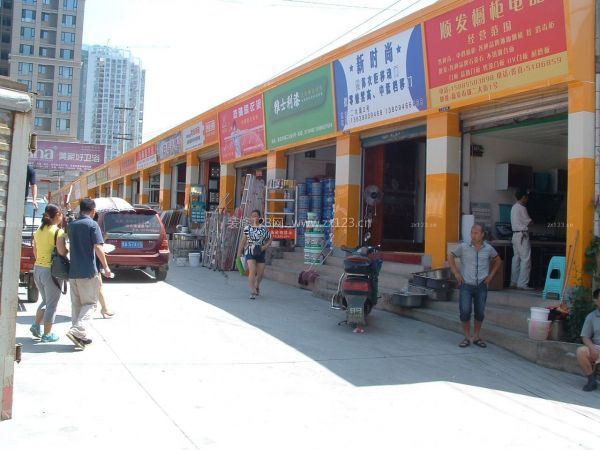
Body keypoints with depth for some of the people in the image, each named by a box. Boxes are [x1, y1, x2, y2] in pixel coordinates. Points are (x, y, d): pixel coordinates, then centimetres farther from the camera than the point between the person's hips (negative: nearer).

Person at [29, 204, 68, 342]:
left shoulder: (38, 231, 8)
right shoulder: (58, 232, -14)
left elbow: (35, 253, 13)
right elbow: (62, 252, -21)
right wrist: (68, 248, -2)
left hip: (37, 269, 7)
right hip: (51, 270, -7)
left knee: (45, 301, 24)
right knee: (51, 304, 5)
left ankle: (36, 325, 15)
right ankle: (47, 334, 10)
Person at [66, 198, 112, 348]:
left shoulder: (72, 225, 13)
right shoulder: (92, 225, -9)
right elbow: (98, 247, -16)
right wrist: (106, 267, -11)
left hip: (73, 271, 7)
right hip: (88, 271, -7)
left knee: (76, 304, 11)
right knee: (90, 302, 0)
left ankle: (81, 336, 13)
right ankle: (77, 330, -16)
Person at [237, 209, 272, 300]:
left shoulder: (264, 228, 2)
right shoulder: (247, 228, 1)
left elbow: (269, 240, 7)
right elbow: (243, 241, 6)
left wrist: (264, 247, -11)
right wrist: (239, 252, 6)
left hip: (260, 253, 2)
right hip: (250, 252, -2)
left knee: (260, 273, 11)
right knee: (252, 271, -16)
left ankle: (257, 286, 40)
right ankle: (252, 291, -15)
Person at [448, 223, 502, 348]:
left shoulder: (488, 249, 2)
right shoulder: (463, 247, -4)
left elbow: (498, 261, 18)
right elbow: (450, 256, 8)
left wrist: (491, 275, 9)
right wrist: (456, 273, 1)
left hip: (481, 286, 2)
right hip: (466, 285, -2)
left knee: (480, 313, 7)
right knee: (465, 312, -7)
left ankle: (477, 337, 23)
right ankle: (466, 338, 8)